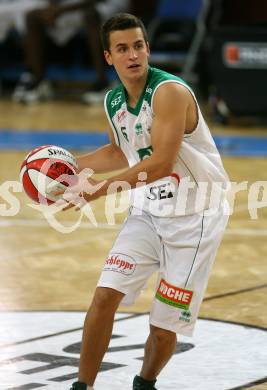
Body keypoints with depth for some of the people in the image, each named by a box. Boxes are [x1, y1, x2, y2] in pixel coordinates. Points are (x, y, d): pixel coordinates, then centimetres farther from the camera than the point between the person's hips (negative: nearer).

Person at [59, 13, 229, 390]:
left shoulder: (170, 91, -22)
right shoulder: (113, 101, 3)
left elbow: (162, 163, -31)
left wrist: (102, 189, -34)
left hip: (195, 214, -6)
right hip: (148, 210, 6)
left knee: (165, 324, -3)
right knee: (105, 294, -10)